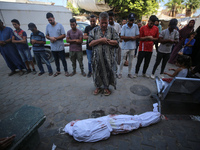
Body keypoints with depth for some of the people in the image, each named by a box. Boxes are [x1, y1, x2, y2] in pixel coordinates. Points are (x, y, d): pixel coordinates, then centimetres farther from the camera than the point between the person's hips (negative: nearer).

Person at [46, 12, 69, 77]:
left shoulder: (59, 25, -6)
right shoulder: (48, 26, 6)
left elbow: (63, 35, -9)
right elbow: (46, 36, 10)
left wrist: (55, 38, -18)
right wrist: (50, 38, -13)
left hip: (60, 47, -4)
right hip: (53, 47, 4)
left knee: (63, 59, 4)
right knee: (56, 60, 15)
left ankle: (66, 71, 19)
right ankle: (58, 71, 31)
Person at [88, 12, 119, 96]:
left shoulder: (112, 30, 7)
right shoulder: (94, 30, 8)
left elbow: (117, 42, -1)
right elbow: (90, 43, -2)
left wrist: (105, 41, -13)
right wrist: (101, 40, -13)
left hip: (108, 57, 0)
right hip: (97, 56, 1)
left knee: (108, 72, 5)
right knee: (97, 72, 9)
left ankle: (106, 87, 26)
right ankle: (98, 87, 30)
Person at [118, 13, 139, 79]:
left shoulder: (136, 26, 2)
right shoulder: (124, 26, -3)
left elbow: (137, 36, -4)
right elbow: (122, 37, -10)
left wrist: (127, 38, -13)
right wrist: (131, 37, -14)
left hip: (132, 47, 2)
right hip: (125, 47, -2)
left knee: (130, 61, 11)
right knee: (122, 61, 6)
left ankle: (129, 73, 26)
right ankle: (120, 73, 19)